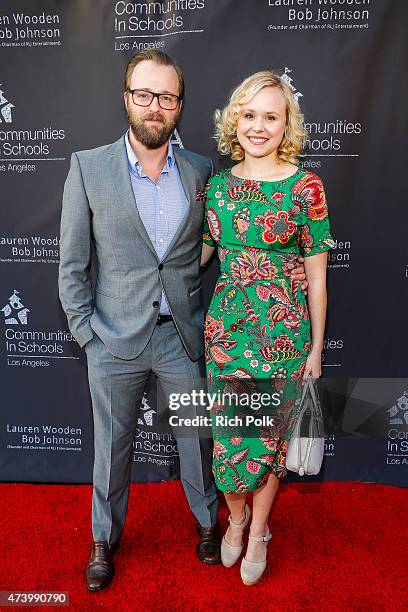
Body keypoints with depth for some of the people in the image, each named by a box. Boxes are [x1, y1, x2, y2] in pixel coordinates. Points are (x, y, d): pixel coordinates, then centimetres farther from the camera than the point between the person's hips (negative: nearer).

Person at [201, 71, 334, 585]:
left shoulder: (305, 186, -7)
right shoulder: (218, 185, 3)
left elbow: (316, 273, -5)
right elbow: (196, 254, 10)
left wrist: (317, 347, -2)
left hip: (283, 329, -2)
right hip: (225, 324, 3)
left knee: (269, 434, 11)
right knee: (227, 431, 12)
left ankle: (258, 532, 38)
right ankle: (236, 518, 42)